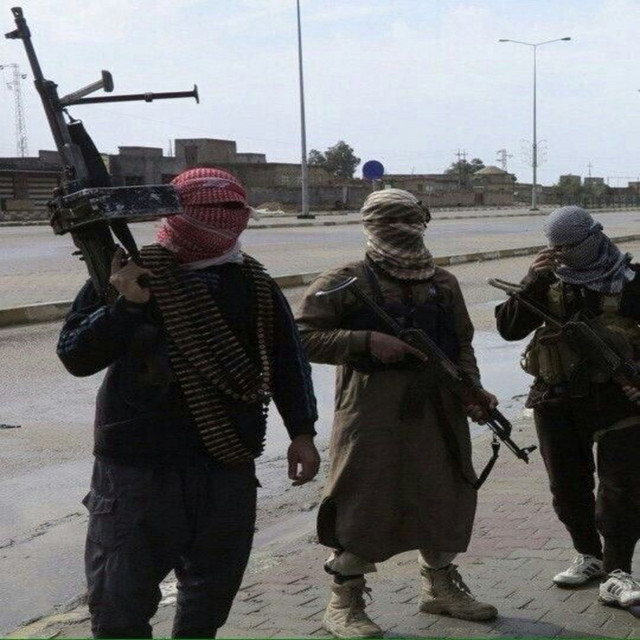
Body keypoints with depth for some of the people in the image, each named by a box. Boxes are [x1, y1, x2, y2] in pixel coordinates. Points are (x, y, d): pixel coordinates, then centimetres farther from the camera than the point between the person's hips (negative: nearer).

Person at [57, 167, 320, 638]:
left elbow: (287, 359, 12)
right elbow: (76, 357, -10)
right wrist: (126, 305, -24)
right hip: (137, 471, -3)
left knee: (212, 591, 17)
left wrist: (301, 431, 8)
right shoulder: (127, 274, -5)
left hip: (228, 468, 3)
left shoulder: (253, 284, 4)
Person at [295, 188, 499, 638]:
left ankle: (442, 588, 35)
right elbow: (303, 336, -9)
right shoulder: (345, 283, -5)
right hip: (372, 414, -5)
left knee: (446, 498, 15)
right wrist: (366, 341, -19)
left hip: (438, 413, 6)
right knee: (364, 505, -1)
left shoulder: (443, 284, 13)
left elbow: (461, 344, 17)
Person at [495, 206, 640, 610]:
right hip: (557, 399, 4)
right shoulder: (549, 279, 5)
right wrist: (532, 282, -14)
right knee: (568, 486, 12)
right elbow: (509, 329, -2)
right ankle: (589, 557, 27)